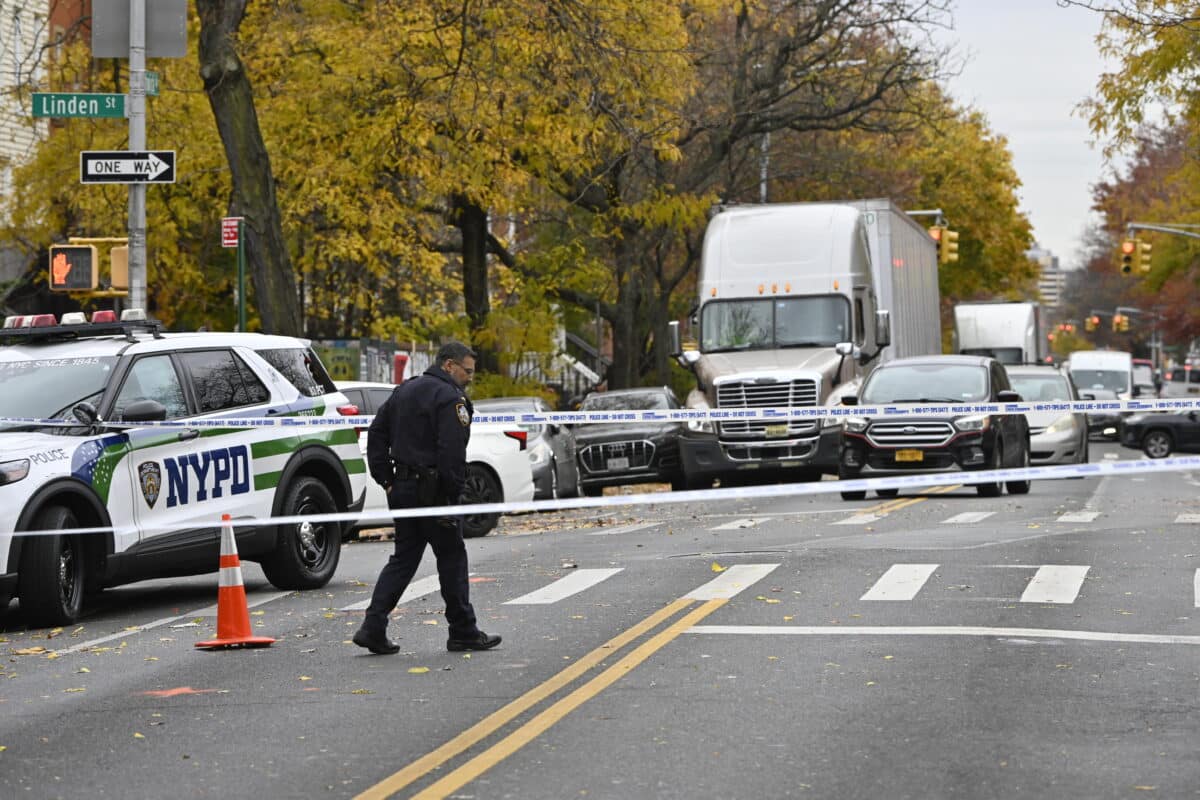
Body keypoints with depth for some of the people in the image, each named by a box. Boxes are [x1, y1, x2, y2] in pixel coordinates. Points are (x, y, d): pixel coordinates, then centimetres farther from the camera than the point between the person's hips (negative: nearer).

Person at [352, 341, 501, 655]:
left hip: (401, 488, 8)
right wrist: (452, 494, -15)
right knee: (452, 557, 3)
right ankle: (463, 631, 10)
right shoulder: (450, 398, -13)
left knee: (403, 558, 11)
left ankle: (373, 627, 1)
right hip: (431, 489, -8)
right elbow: (452, 452, -22)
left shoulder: (405, 390, 16)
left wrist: (385, 479, 15)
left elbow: (376, 433, 18)